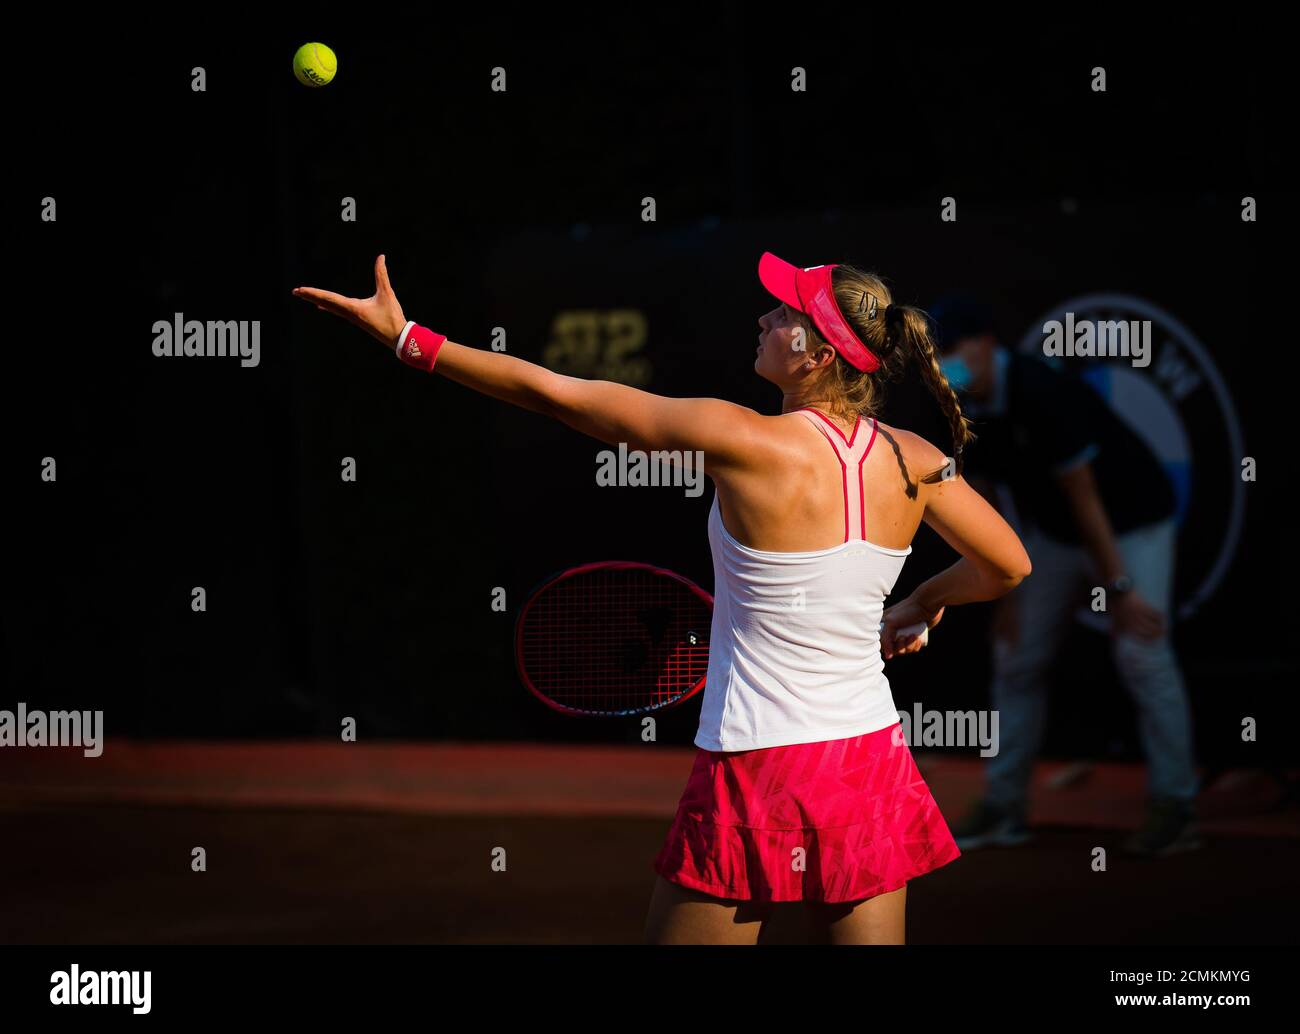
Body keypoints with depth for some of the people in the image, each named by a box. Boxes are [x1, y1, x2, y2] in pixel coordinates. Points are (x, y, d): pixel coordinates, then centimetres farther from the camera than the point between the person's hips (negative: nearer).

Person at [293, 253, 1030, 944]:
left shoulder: (748, 444, -15)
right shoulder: (915, 464, -2)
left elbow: (554, 393, -10)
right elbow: (1007, 568, 13)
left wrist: (408, 338, -2)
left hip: (760, 777, -5)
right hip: (873, 767, 5)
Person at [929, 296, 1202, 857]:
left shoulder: (1041, 394, -29)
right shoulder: (968, 409, -6)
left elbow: (1083, 496, -28)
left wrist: (1118, 588, -27)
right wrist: (1004, 594, 1)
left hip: (1130, 523, -8)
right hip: (1055, 533, 8)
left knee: (1141, 655, -18)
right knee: (1016, 658, 8)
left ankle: (1175, 810, -12)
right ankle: (1004, 805, 18)